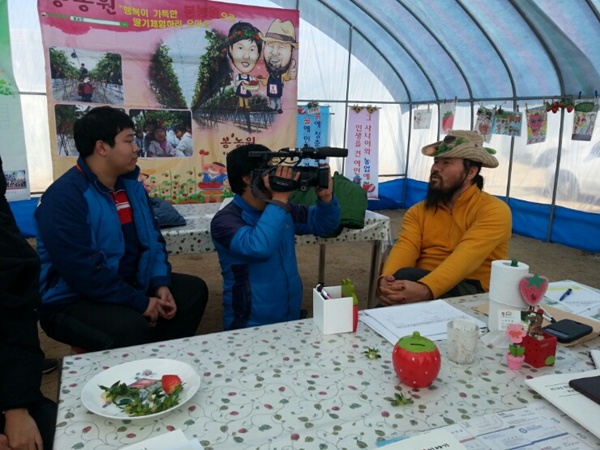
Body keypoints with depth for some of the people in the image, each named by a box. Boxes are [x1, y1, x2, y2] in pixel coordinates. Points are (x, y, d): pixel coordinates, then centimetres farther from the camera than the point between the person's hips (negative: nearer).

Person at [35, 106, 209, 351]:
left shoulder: (131, 185, 5)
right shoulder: (64, 197, -21)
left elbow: (153, 239, 10)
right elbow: (84, 272, -28)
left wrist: (160, 284, -6)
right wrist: (140, 303, -23)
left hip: (130, 284, 9)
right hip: (73, 300, -8)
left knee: (194, 290, 6)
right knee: (133, 328, -34)